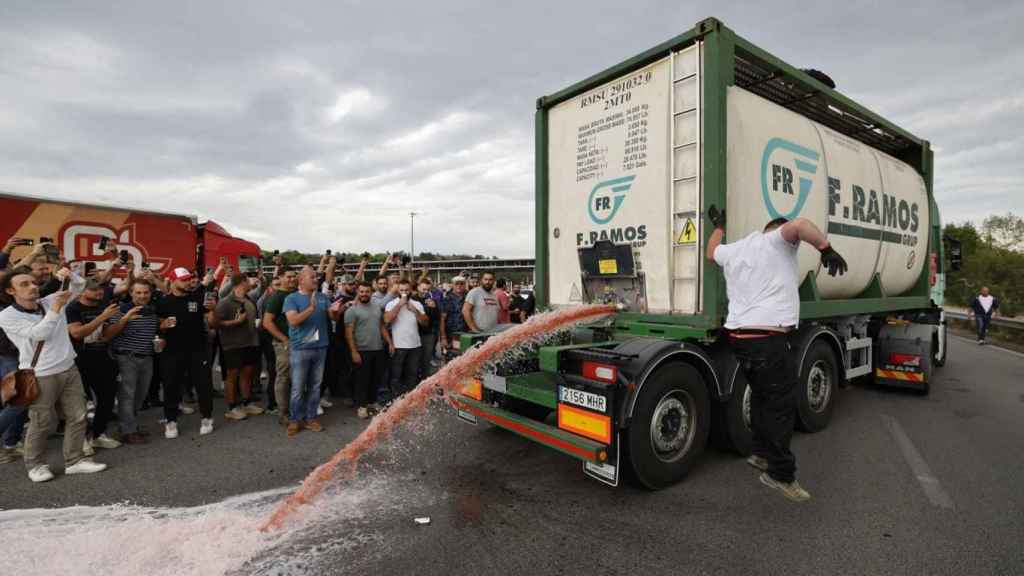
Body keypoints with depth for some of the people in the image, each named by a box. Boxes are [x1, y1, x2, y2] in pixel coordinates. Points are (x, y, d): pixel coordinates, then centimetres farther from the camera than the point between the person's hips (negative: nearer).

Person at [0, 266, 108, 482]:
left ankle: (75, 460, 19)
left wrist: (69, 275, -11)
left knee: (77, 416, 8)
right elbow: (38, 334, -20)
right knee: (41, 423, 5)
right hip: (40, 376, -5)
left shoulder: (51, 301, 6)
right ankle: (35, 464, 25)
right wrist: (56, 308, -23)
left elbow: (79, 285, 11)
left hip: (69, 369, 5)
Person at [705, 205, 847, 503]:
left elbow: (711, 253, 43)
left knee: (763, 396, 23)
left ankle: (761, 453, 31)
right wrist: (827, 248, -12)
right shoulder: (778, 240, 2)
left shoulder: (734, 249, 21)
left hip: (738, 336, 8)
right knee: (781, 404, -1)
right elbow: (799, 225, -20)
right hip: (768, 337, -8)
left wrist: (719, 226, 55)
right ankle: (780, 473, 5)